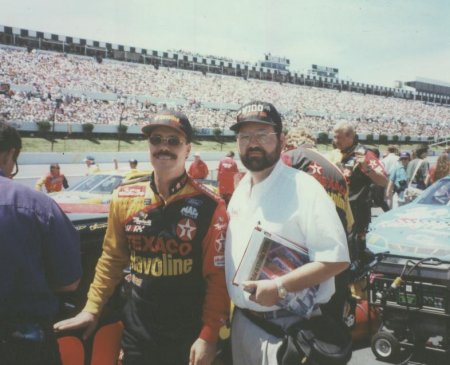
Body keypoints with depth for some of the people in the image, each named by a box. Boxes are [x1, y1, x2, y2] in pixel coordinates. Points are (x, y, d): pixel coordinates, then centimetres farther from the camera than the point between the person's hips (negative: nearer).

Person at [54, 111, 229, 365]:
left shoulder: (209, 205, -11)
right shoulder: (125, 199, 1)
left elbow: (218, 274, -10)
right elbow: (112, 259, 10)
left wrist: (209, 335, -14)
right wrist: (92, 308, 8)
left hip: (190, 336, -3)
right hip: (137, 332, 3)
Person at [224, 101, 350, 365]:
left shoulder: (304, 188, -14)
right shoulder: (240, 191, 9)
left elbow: (337, 258, -19)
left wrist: (280, 287, -23)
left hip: (287, 329, -7)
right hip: (242, 322, 7)